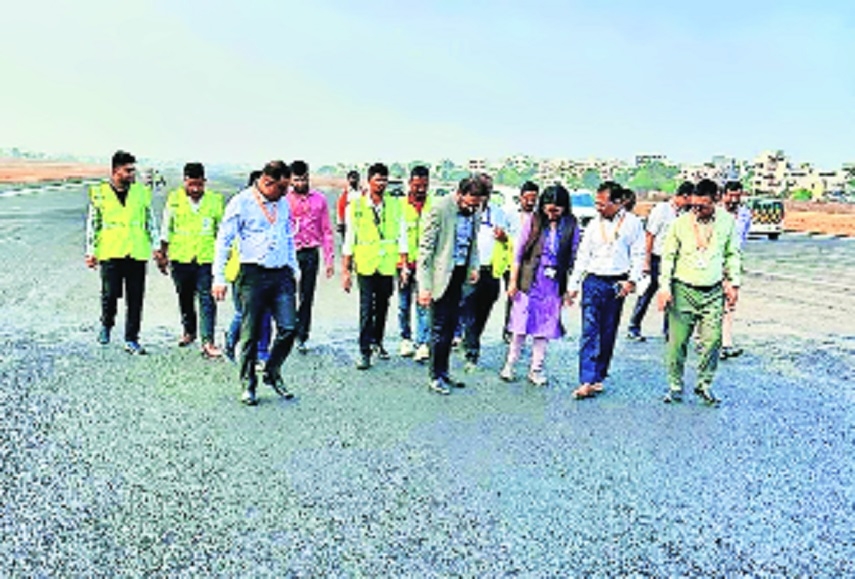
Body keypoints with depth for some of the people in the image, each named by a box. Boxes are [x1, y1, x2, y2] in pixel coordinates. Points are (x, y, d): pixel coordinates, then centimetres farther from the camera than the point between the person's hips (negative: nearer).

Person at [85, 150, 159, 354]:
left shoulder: (141, 191, 8)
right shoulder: (99, 193, 4)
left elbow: (150, 220, 14)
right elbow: (92, 224, 8)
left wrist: (156, 246, 8)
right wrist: (91, 251, 5)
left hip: (137, 253, 2)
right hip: (110, 253, -1)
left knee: (135, 298, 2)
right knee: (110, 294, -4)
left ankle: (131, 340, 12)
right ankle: (106, 325, 27)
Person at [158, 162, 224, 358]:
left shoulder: (215, 200, -1)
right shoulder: (174, 199, 0)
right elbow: (166, 229, 9)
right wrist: (163, 255, 10)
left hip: (206, 258, -2)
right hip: (180, 257, 2)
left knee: (207, 299, -9)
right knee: (185, 298, 16)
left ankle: (208, 342, -10)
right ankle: (189, 331, 37)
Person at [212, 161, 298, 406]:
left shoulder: (283, 204, 14)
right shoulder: (241, 202, -4)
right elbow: (224, 240, -3)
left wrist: (293, 270, 21)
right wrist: (219, 278, -7)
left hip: (281, 275, 5)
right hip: (253, 274, -5)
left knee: (288, 328, -2)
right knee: (251, 333, 1)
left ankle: (272, 373, 20)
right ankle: (248, 385, 15)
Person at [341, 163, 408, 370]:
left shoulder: (395, 205, 5)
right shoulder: (356, 206, 1)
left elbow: (401, 237, 8)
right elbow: (349, 240, 2)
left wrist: (404, 265, 3)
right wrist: (345, 271, -1)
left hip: (388, 265, 2)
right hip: (365, 265, -2)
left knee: (383, 307, 12)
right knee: (366, 308, -7)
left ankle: (377, 342, 32)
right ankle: (364, 351, -1)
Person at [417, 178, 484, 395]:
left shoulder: (473, 211, 5)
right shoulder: (440, 209, -15)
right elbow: (425, 248, -14)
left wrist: (473, 266, 5)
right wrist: (424, 286, -16)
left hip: (459, 274, 6)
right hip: (441, 275, -6)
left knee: (451, 326, 12)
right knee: (440, 328, -2)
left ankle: (443, 373, 23)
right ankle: (435, 377, 9)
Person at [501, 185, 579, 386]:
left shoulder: (571, 226, 1)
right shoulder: (533, 222, -2)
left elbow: (573, 258, 5)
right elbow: (518, 253, 1)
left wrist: (570, 288, 3)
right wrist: (513, 281, -2)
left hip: (554, 285, 1)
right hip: (529, 282, -1)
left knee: (544, 329, 6)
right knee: (520, 326, 3)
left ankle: (536, 370, 16)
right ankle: (509, 365, 16)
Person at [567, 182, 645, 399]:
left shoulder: (633, 224, 2)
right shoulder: (594, 224, 7)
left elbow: (638, 255, 4)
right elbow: (583, 255, 9)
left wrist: (632, 280, -9)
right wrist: (573, 285, 7)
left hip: (617, 283, 0)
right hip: (593, 281, 1)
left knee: (608, 334, 7)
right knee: (589, 331, -8)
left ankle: (599, 376, 18)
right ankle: (587, 381, -12)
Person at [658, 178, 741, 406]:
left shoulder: (727, 221, 6)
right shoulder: (680, 223, 0)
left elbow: (732, 254, 17)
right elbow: (668, 256, 4)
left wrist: (733, 283, 11)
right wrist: (664, 286, -3)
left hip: (713, 292, 1)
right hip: (683, 290, -1)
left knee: (712, 340, -4)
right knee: (677, 340, -2)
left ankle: (705, 384, 13)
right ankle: (675, 385, 12)